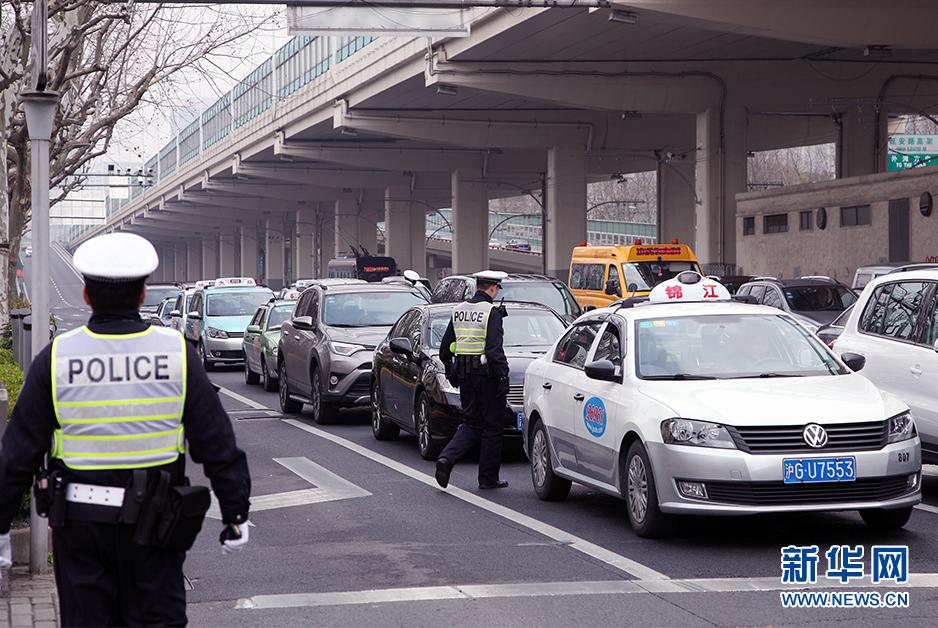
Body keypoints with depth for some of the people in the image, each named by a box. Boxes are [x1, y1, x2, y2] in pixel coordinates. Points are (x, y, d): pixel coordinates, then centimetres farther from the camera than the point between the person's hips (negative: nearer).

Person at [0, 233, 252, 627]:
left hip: (79, 521, 0)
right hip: (151, 522, 0)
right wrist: (235, 514, 7)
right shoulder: (176, 354, -5)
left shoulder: (57, 358, -6)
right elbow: (217, 444, -2)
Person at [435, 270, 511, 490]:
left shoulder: (459, 310, 10)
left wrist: (451, 372, 25)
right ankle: (488, 477, 7)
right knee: (492, 426, 4)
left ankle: (446, 458, -9)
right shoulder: (491, 312, -12)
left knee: (471, 424, 12)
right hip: (487, 373, -6)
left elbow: (446, 347, 15)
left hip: (465, 375, 7)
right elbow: (494, 348, -19)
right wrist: (503, 377, -18)